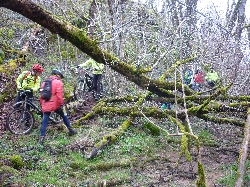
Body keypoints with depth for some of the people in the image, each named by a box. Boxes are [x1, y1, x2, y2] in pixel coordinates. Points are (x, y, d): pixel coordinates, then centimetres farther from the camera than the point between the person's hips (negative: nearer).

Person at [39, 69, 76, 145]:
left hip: (45, 106, 4)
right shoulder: (58, 82, -4)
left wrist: (42, 104, 23)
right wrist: (61, 104, -11)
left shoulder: (44, 83, 16)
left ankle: (42, 137, -4)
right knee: (64, 116, 18)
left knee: (44, 121, 4)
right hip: (55, 105, -4)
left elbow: (41, 96, 17)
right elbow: (59, 95, -14)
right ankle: (70, 130, 24)